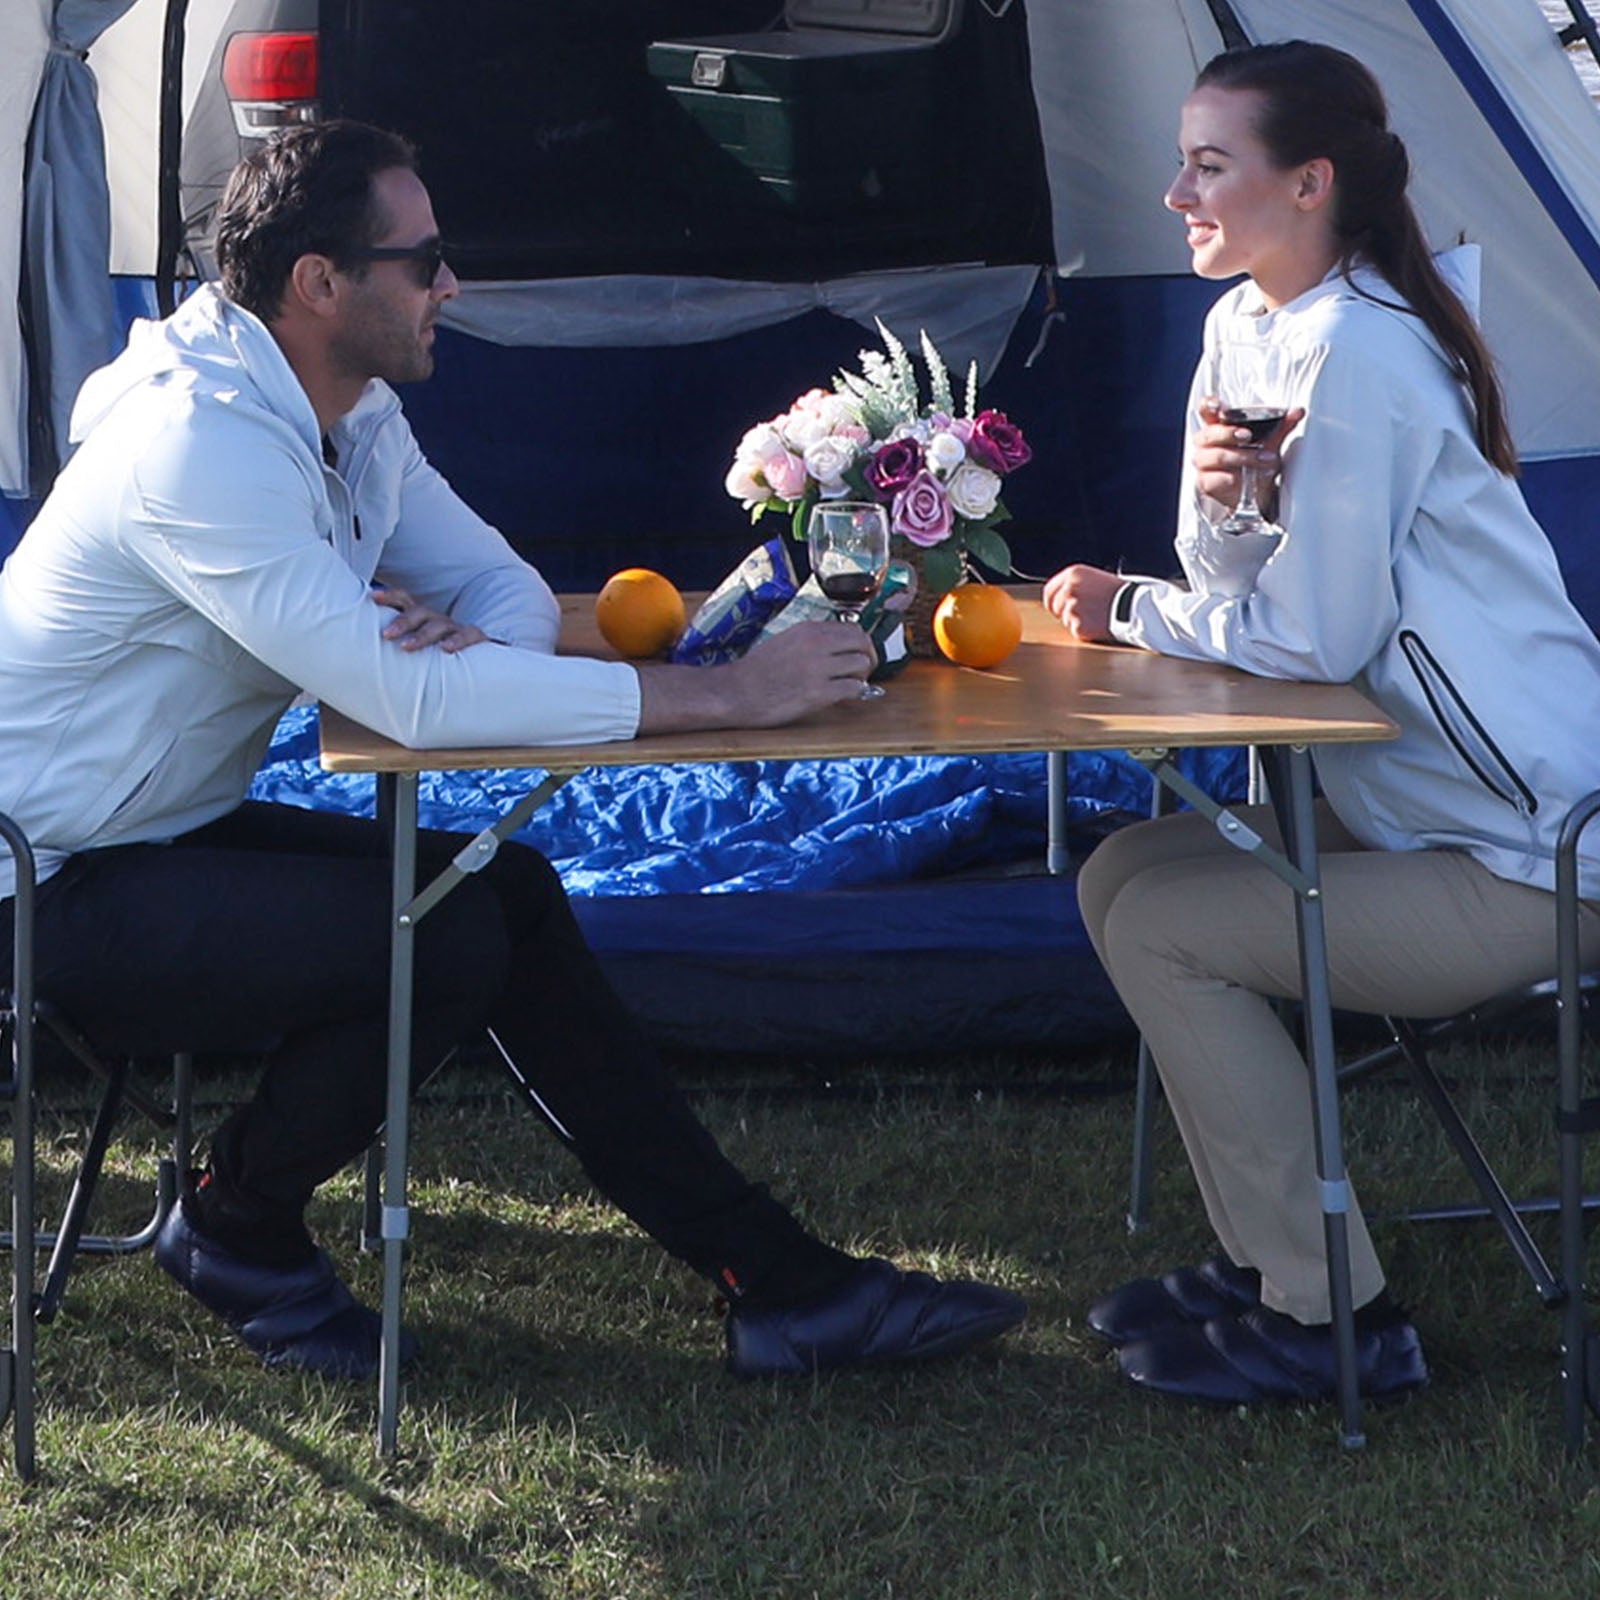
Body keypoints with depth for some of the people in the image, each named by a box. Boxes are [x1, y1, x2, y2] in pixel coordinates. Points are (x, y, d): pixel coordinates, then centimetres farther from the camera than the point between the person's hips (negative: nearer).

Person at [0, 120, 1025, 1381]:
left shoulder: (355, 421, 4)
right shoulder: (201, 447, -27)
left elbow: (512, 590, 10)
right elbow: (409, 699, -34)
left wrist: (467, 646, -18)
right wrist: (724, 693, -30)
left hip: (176, 828, 10)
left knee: (507, 893, -2)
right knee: (438, 937, -23)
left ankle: (777, 1281, -1)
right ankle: (236, 1231, 2)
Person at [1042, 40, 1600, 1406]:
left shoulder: (1355, 352, -21)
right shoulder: (1251, 324, 9)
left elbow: (1310, 638, -20)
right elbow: (1241, 592, 10)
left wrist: (1129, 609, -5)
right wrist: (1215, 498, -12)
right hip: (1403, 800, 10)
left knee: (1158, 923, -13)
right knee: (1125, 873, 9)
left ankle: (1330, 1319, -3)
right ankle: (1268, 1261, 15)